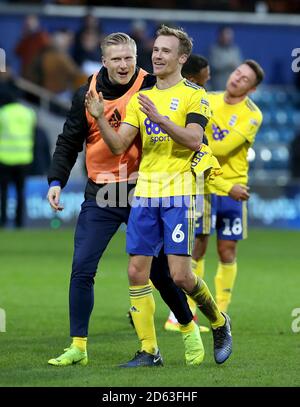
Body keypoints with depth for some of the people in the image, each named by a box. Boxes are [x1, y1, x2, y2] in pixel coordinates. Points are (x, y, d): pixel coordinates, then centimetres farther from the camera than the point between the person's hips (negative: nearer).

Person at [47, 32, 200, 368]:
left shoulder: (151, 88, -6)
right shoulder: (87, 95, 2)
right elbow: (69, 142, 9)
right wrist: (56, 181, -2)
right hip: (100, 194, 2)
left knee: (161, 268, 4)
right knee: (81, 269, -5)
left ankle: (189, 330, 25)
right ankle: (78, 346, 3)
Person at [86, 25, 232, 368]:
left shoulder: (193, 95, -1)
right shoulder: (140, 98, 15)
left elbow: (193, 139, -15)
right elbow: (118, 145, 8)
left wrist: (159, 118, -24)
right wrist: (99, 117, -8)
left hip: (178, 192, -5)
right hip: (145, 192, 5)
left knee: (180, 275, -10)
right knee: (137, 272, -1)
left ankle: (219, 323, 16)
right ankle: (148, 351, 7)